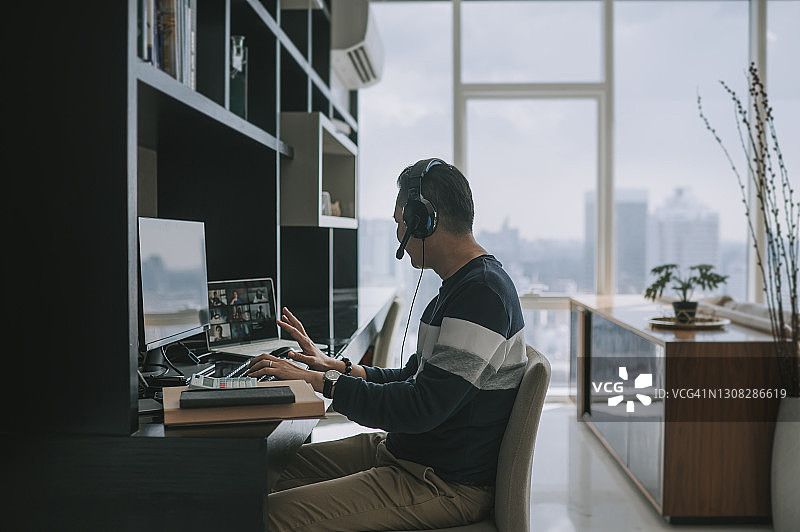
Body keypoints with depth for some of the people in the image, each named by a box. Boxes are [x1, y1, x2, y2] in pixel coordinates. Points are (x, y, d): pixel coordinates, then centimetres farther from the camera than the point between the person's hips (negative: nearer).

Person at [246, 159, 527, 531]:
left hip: (447, 485, -10)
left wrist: (320, 381, -19)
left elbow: (421, 409, -26)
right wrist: (337, 367, 11)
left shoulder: (482, 294, -21)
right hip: (405, 453, 10)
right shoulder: (460, 285, 13)